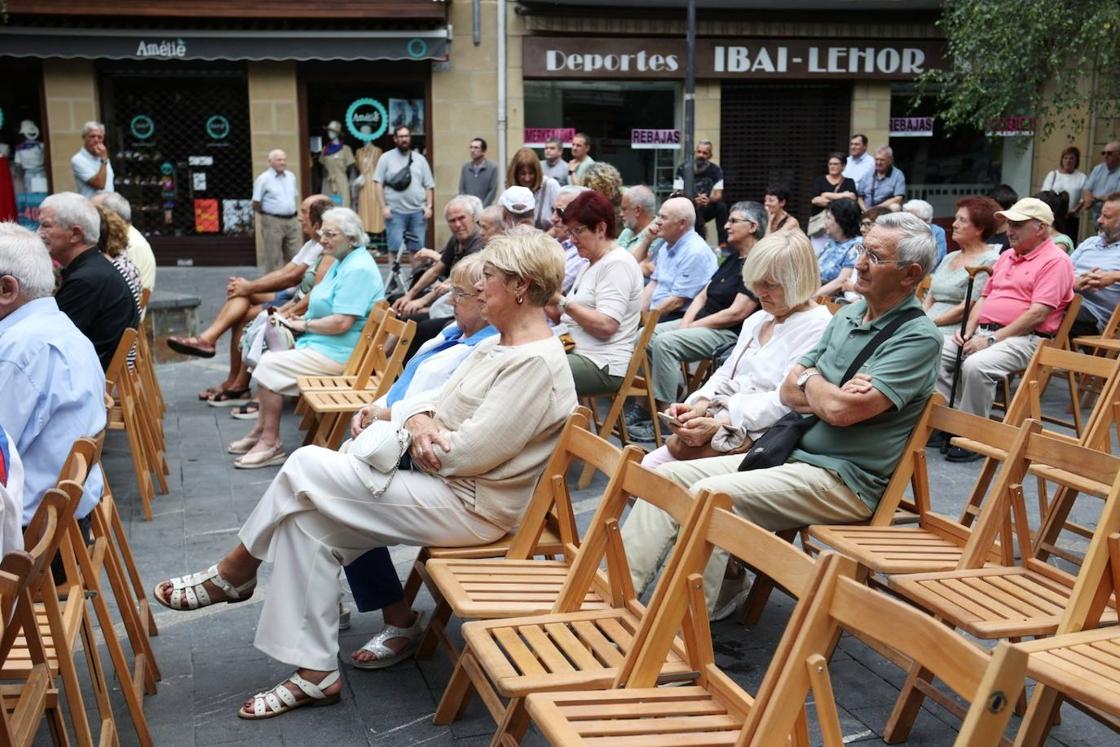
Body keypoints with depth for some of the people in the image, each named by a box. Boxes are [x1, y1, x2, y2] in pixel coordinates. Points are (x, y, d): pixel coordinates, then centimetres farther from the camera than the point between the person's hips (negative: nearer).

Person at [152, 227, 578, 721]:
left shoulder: (536, 364, -19)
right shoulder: (497, 345, 13)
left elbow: (467, 453, -23)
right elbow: (432, 401, 12)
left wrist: (412, 431, -5)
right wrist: (419, 421, -13)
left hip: (467, 506, -10)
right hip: (436, 483, 10)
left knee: (307, 468, -13)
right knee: (306, 521, -2)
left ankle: (233, 573, 10)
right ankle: (313, 674, 3)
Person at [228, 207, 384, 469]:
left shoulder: (358, 270, -19)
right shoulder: (343, 262, 15)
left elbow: (341, 322, -26)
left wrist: (304, 325, -12)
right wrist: (303, 320, 5)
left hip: (337, 354, -11)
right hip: (321, 343, 11)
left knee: (270, 366, -14)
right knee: (269, 360, 5)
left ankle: (270, 443, -5)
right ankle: (261, 430, 11)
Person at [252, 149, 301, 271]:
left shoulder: (291, 176, 11)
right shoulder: (264, 179, -8)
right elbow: (256, 204, -7)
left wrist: (292, 212, 14)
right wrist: (268, 213, 2)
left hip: (292, 221, 6)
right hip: (273, 222, -6)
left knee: (293, 256, 9)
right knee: (274, 257, -2)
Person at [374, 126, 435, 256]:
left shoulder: (420, 158, 13)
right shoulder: (386, 158, 5)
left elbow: (429, 185, 12)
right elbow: (378, 183, 1)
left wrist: (429, 206, 1)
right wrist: (384, 206, -7)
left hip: (418, 211, 2)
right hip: (395, 211, -2)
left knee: (417, 248, 4)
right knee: (395, 248, -4)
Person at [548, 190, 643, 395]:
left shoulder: (617, 264, -10)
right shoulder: (591, 264, 20)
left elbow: (606, 326, -20)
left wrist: (562, 301, -15)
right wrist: (547, 304, 4)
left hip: (602, 365, -9)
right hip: (577, 354, 9)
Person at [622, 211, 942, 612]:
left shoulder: (918, 337, -12)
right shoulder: (847, 316, 14)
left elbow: (841, 410, -22)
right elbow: (789, 391, 11)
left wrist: (809, 379, -1)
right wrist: (828, 394, -10)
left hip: (841, 478, -9)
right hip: (790, 455, 9)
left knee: (712, 495, -26)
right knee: (669, 476, -3)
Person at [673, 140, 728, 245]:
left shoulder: (716, 170, -4)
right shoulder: (683, 169, -9)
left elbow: (718, 195, -11)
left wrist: (709, 200, -36)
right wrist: (695, 201, -32)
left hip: (705, 209, 2)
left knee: (721, 206, -27)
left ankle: (723, 244, -24)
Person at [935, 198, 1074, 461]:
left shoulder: (1055, 261, -7)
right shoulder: (1006, 256, 21)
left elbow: (1037, 315, -16)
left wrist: (992, 339, -18)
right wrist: (969, 330, 5)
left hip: (1024, 339, -8)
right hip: (983, 332, 9)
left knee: (976, 365, -34)